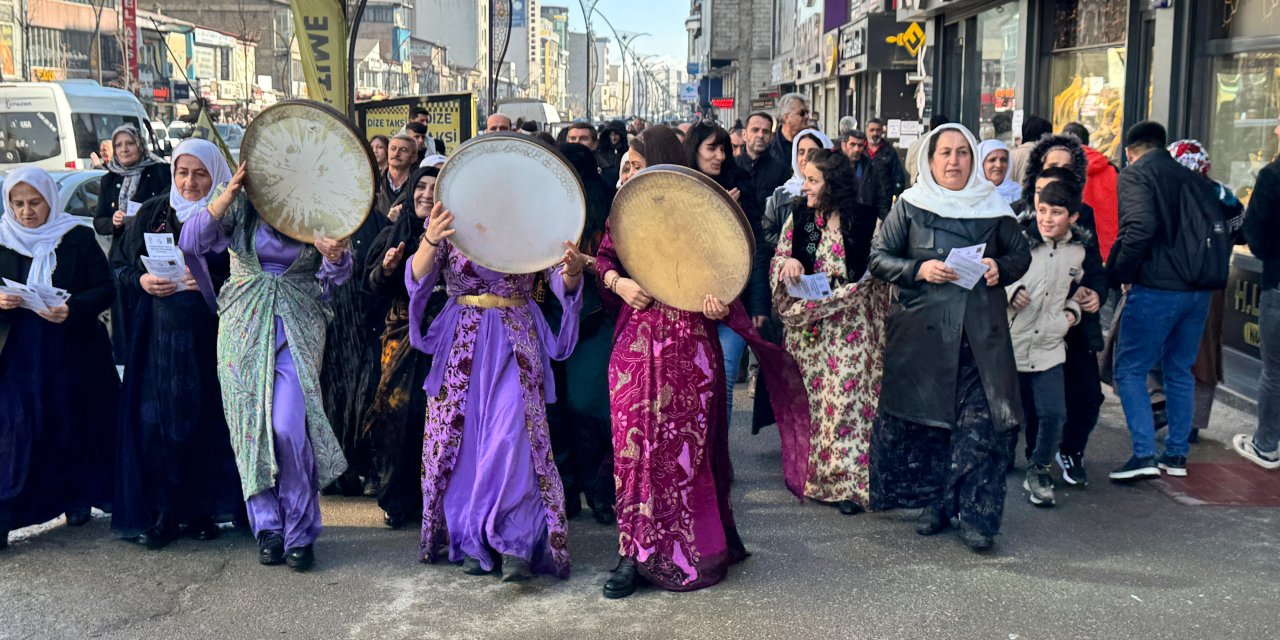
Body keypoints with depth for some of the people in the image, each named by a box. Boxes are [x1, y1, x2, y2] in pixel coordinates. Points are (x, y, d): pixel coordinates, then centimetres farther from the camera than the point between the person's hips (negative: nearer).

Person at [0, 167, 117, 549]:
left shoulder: (78, 238, 0)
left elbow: (105, 289, -2)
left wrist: (72, 309, -19)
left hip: (73, 352, 0)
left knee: (75, 426, 7)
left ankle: (78, 499, 23)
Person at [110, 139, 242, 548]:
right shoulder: (152, 213, 10)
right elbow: (119, 267, 12)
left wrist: (212, 281, -19)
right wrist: (142, 280, -8)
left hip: (209, 332, -2)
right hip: (159, 330, 2)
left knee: (205, 417, 0)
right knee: (155, 417, -2)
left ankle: (201, 510, 13)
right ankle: (162, 512, 6)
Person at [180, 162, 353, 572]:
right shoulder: (240, 209, 5)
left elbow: (333, 277, 2)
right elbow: (190, 242, -7)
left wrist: (335, 257, -21)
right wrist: (226, 196, -18)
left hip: (298, 329, -1)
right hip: (244, 328, 2)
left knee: (290, 426, -14)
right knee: (251, 425, 1)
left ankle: (300, 533, -1)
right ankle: (268, 528, 15)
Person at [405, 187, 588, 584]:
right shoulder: (448, 218, 4)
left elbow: (561, 283, -3)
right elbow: (417, 279, -8)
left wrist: (573, 271, -28)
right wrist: (430, 241, -29)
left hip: (515, 340, -1)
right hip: (462, 343, 2)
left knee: (513, 435, -15)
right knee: (457, 436, 1)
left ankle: (516, 543, -11)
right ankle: (473, 543, 12)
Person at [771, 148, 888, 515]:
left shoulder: (866, 220, -3)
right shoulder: (799, 216, 7)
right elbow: (778, 259, 10)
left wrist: (843, 291, -15)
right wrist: (788, 262, -12)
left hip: (850, 325, -3)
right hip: (807, 325, 3)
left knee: (847, 397, -6)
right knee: (810, 398, 6)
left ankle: (847, 482, 0)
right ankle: (808, 476, 18)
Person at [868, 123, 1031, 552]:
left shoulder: (992, 206, 10)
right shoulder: (910, 206, 5)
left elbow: (1022, 254, 18)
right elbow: (878, 258, 4)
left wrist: (1001, 268, -4)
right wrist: (919, 269, -12)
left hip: (981, 335, 1)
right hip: (921, 333, -1)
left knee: (982, 424, -8)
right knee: (924, 420, 4)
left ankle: (976, 516, -1)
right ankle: (938, 507, 19)